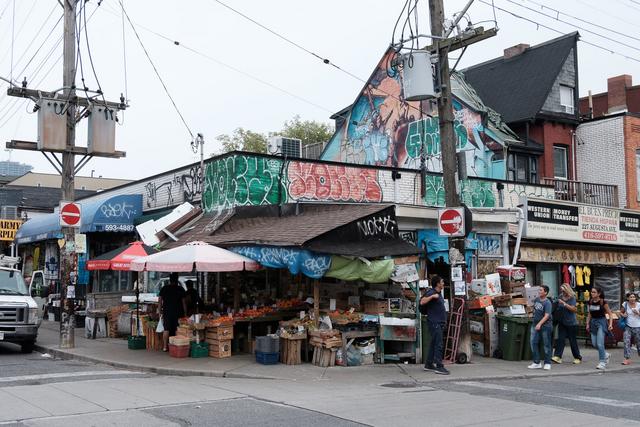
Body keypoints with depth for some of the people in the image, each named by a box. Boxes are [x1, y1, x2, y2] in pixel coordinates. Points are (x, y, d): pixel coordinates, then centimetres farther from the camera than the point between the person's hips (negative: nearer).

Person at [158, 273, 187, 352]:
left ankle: (165, 346, 1)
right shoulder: (180, 289, 0)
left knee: (166, 329, 3)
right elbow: (183, 302, -1)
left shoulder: (164, 288, 5)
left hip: (167, 312, 1)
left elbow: (160, 300, 3)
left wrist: (160, 312, 7)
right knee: (176, 329, 4)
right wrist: (185, 312, 5)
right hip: (177, 312, -1)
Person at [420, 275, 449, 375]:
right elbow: (422, 302, -28)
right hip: (434, 322, -10)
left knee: (434, 344, 13)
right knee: (439, 345, -12)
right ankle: (439, 367, -12)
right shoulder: (431, 293, -14)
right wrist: (432, 296, -35)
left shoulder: (439, 293, 16)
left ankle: (429, 364, 19)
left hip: (440, 323, 10)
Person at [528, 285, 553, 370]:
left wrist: (539, 324, -32)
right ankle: (536, 363, 12)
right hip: (535, 325, 7)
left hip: (545, 326, -7)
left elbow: (547, 315, -24)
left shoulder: (547, 303, -14)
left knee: (546, 345, 1)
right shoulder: (536, 299, 6)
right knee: (534, 343, 4)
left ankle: (547, 363, 11)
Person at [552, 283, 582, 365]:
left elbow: (574, 309, -19)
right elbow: (558, 308, 22)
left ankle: (578, 358, 18)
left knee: (573, 340, 4)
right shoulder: (560, 297, 7)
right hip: (562, 322, 4)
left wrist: (564, 304, -23)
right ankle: (557, 356, -12)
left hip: (571, 323, -4)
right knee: (560, 339, -6)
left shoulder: (572, 298, -9)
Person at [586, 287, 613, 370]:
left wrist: (610, 324, -15)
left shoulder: (603, 302, -9)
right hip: (593, 322, 6)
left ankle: (602, 362, -5)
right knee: (594, 344, 5)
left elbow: (610, 314, -5)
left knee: (600, 343, -13)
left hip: (601, 322, -6)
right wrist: (587, 324, 12)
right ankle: (606, 355, 30)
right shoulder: (590, 302, 5)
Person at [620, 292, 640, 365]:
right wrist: (623, 315, -8)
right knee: (626, 342, -9)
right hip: (628, 327, 1)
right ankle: (628, 359, -7)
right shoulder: (625, 304, 0)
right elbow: (621, 312, 12)